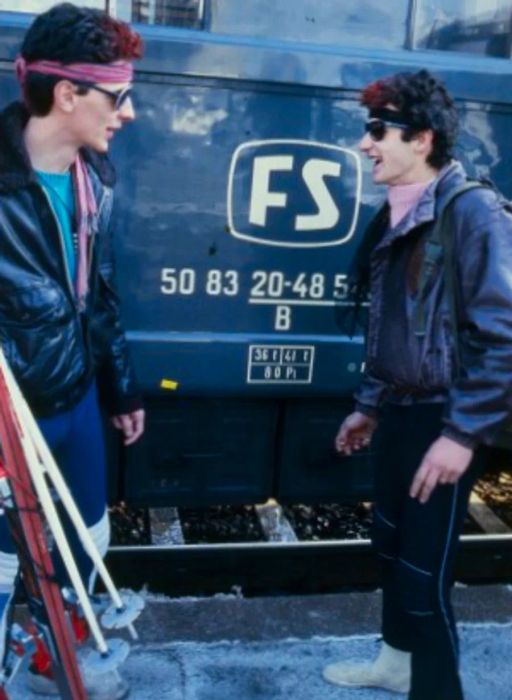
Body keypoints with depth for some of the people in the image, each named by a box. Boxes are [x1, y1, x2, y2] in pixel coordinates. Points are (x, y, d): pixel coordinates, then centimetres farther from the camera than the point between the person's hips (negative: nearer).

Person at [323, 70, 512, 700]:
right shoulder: (396, 215, 9)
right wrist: (369, 405, 19)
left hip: (442, 422, -8)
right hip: (399, 412, 8)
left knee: (424, 568, 0)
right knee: (391, 543, 21)